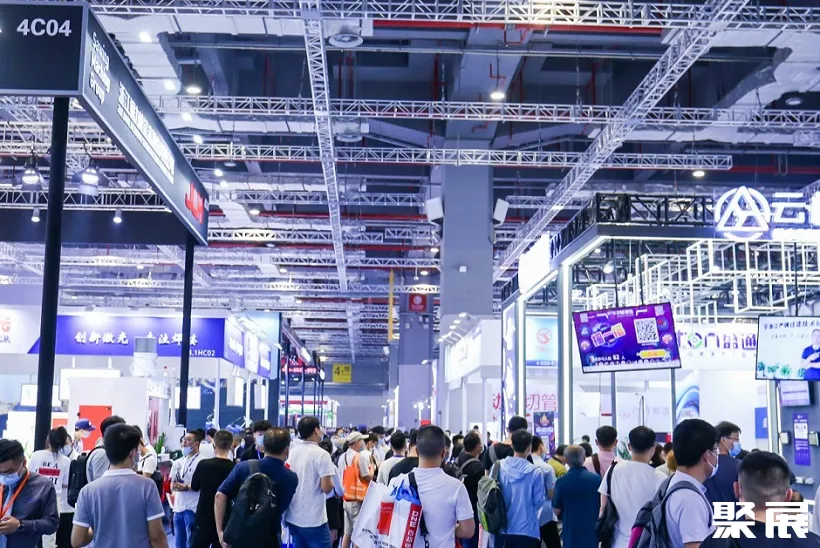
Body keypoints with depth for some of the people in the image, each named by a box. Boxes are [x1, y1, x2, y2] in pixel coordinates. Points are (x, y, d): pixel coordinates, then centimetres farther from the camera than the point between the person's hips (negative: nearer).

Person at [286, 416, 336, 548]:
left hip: (293, 517, 7)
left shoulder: (293, 452, 6)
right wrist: (332, 480, 2)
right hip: (314, 520, -7)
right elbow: (326, 488, -17)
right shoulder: (321, 454, -14)